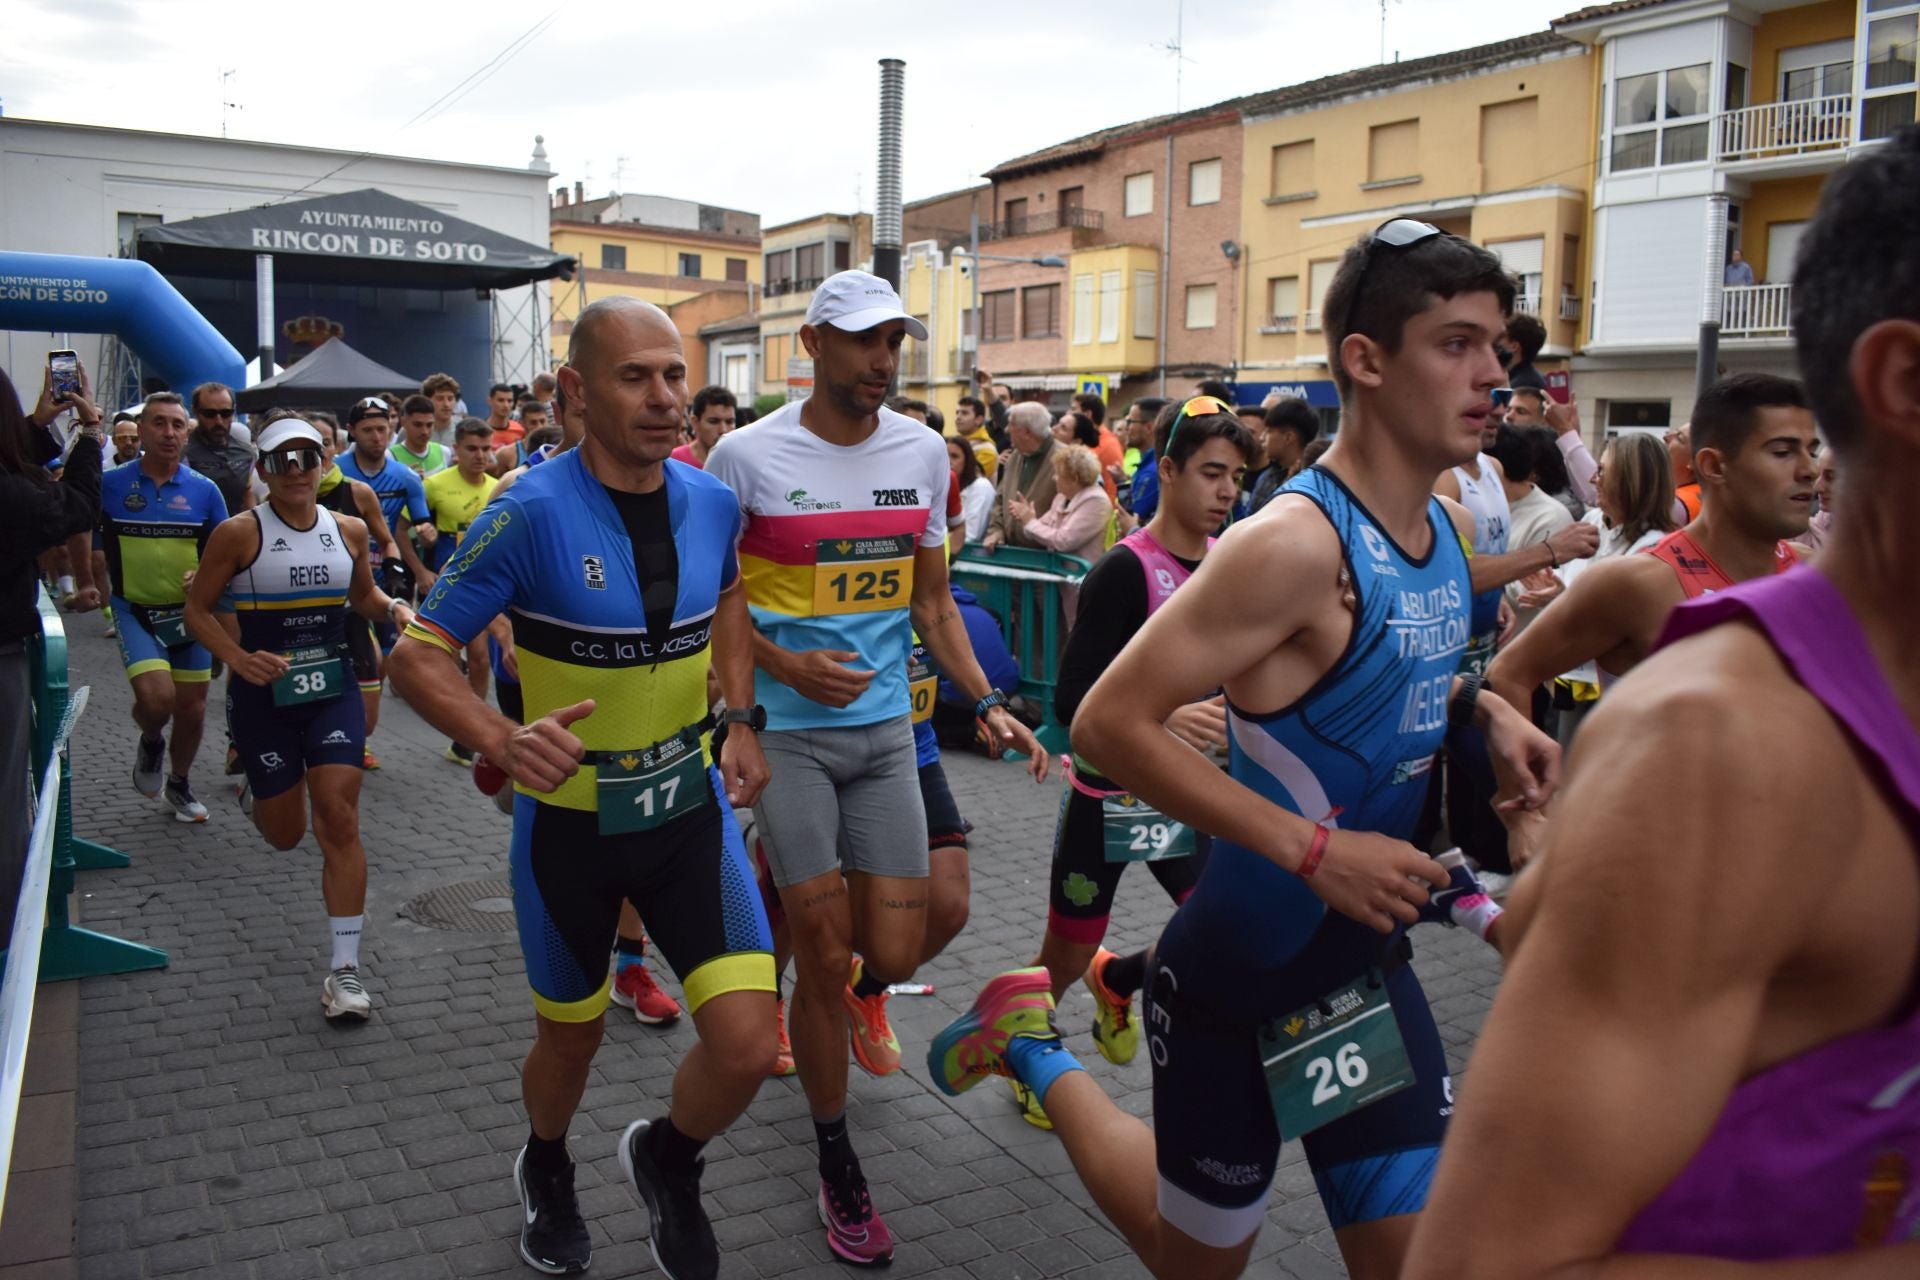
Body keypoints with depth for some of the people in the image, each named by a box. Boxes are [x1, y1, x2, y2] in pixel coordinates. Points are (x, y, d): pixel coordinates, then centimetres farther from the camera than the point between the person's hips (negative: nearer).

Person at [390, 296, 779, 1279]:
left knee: (746, 1049, -9)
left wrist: (740, 721, 7)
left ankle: (667, 1161, 27)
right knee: (571, 1041, 18)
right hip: (568, 820, -2)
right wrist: (503, 738, -35)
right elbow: (417, 655, -17)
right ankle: (545, 1171, 54)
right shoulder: (531, 514, -20)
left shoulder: (711, 502, -6)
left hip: (690, 806, 3)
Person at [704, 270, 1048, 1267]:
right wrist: (783, 666, -18)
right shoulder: (748, 457, -8)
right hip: (787, 731, -3)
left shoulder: (924, 453, 5)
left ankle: (858, 991, 42)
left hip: (885, 727, 4)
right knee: (822, 955, 0)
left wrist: (986, 704, 1)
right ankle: (836, 1164, 20)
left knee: (893, 954, 2)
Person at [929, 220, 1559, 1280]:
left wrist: (1477, 708, 1)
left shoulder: (1447, 529, 1)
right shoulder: (1295, 543, -24)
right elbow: (1111, 723, -26)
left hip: (1368, 962, 7)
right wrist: (1314, 849, -27)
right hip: (1240, 973, -7)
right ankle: (1031, 1044, 35)